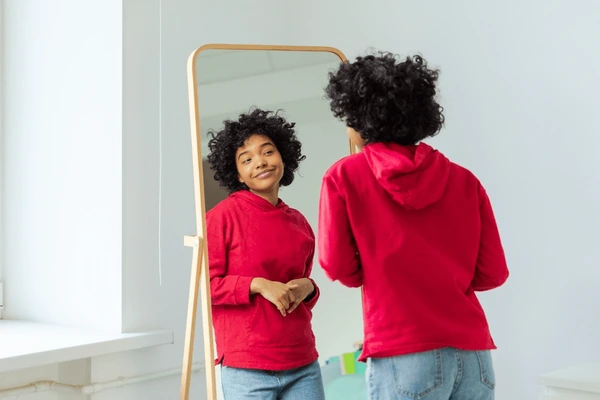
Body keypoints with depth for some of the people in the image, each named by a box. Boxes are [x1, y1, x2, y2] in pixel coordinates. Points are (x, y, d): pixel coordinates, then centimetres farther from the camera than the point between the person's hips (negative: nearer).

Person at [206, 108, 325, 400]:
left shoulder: (299, 222, 11)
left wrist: (308, 288, 1)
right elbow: (205, 285, -6)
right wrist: (258, 284, -16)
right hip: (246, 369, -5)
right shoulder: (222, 216, -5)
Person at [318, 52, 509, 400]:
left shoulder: (344, 176, 0)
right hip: (473, 352, 4)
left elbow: (339, 267, 0)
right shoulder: (463, 179, 7)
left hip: (404, 355, -3)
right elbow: (493, 273, 7)